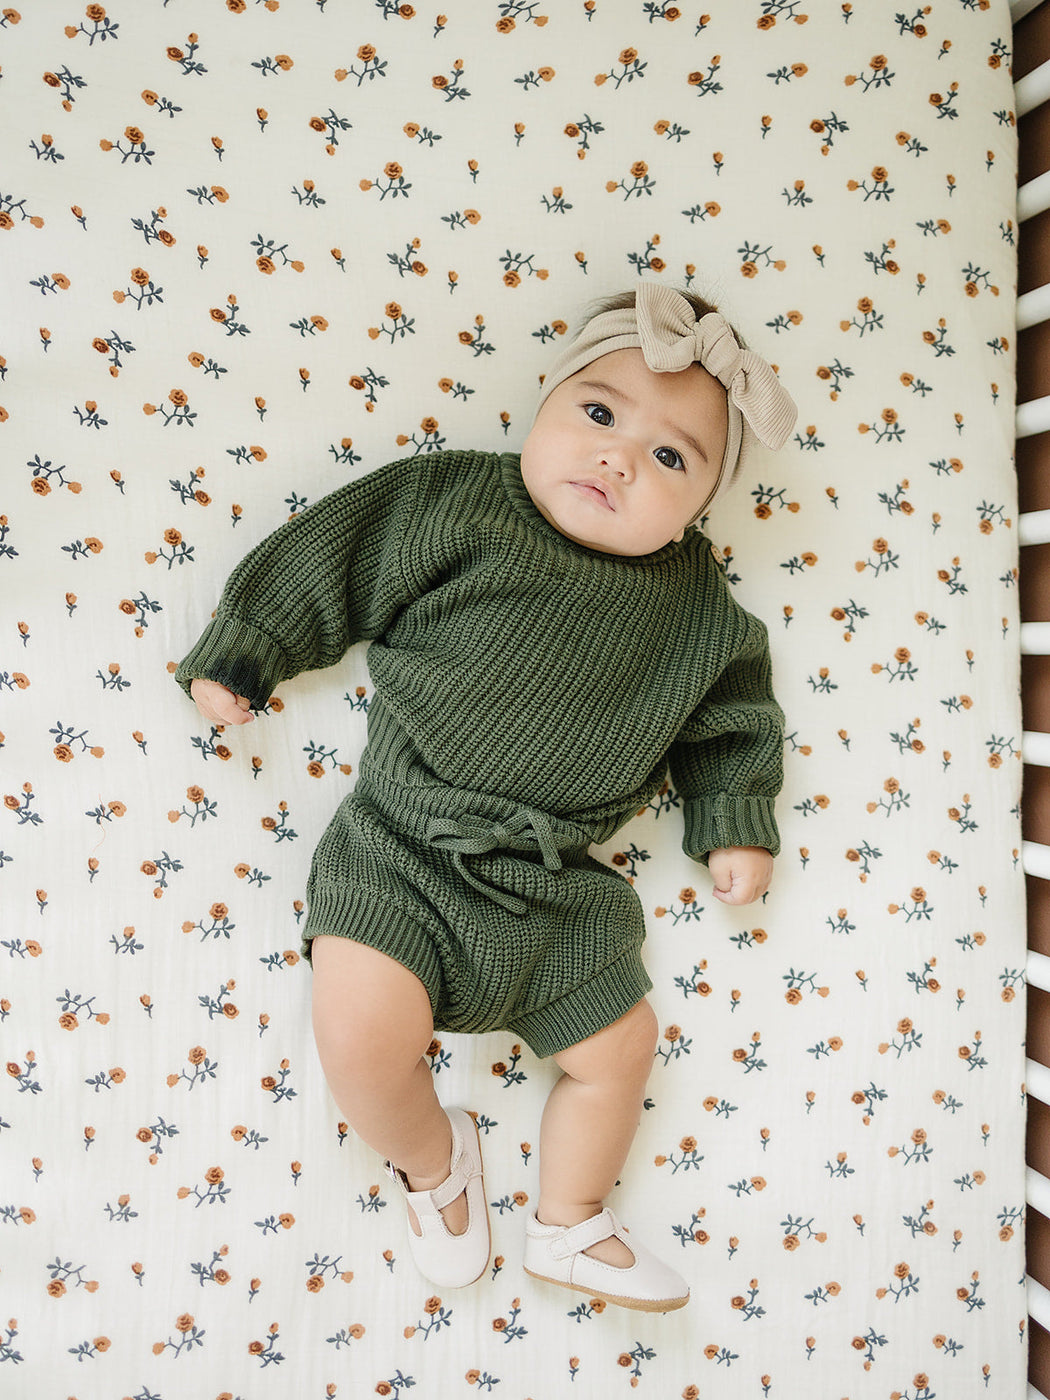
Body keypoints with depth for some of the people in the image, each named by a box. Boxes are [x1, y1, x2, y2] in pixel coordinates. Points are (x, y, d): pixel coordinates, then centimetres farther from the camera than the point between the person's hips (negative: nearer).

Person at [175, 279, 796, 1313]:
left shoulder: (696, 607, -3)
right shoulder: (449, 503, -10)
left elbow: (730, 714, 12)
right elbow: (329, 564, -2)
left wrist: (733, 825, 11)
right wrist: (238, 653, 3)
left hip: (557, 887, 3)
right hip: (404, 849, -3)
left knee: (620, 1045, 13)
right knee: (363, 1034, -19)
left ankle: (568, 1226, 43)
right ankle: (432, 1160, 20)